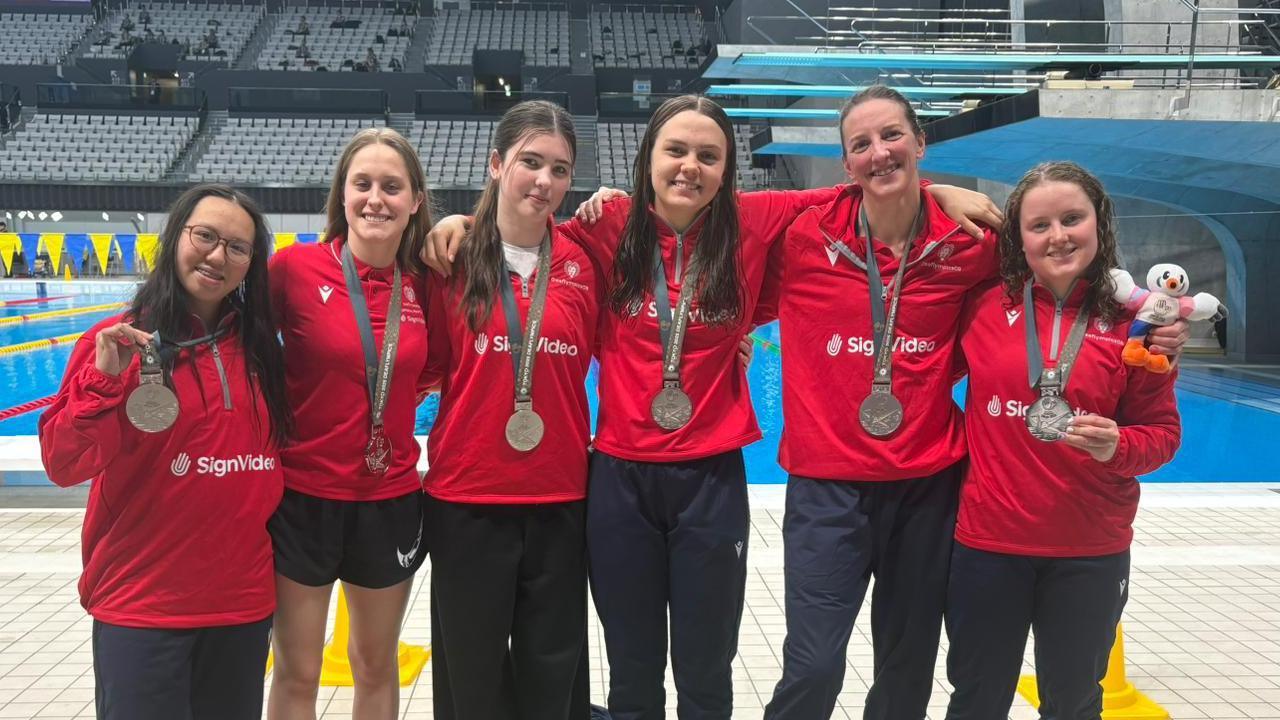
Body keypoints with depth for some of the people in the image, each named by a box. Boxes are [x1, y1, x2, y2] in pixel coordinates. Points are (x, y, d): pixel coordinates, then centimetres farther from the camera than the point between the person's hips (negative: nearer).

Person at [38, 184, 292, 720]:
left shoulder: (262, 347, 6)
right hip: (142, 606, -4)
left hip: (243, 599, 4)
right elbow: (63, 465, -12)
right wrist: (105, 380, -23)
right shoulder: (118, 342, -6)